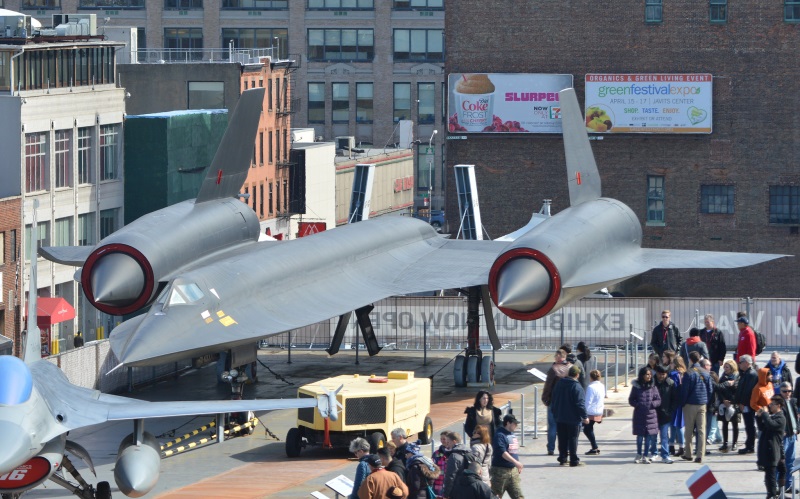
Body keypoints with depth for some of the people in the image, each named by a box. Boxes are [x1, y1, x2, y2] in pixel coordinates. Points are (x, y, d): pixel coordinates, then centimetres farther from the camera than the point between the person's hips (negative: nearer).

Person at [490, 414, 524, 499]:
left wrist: (518, 466, 24)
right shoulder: (499, 435, -13)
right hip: (501, 469, -8)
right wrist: (515, 462, -29)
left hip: (513, 469, 8)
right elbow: (502, 452, -24)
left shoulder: (512, 434, 15)